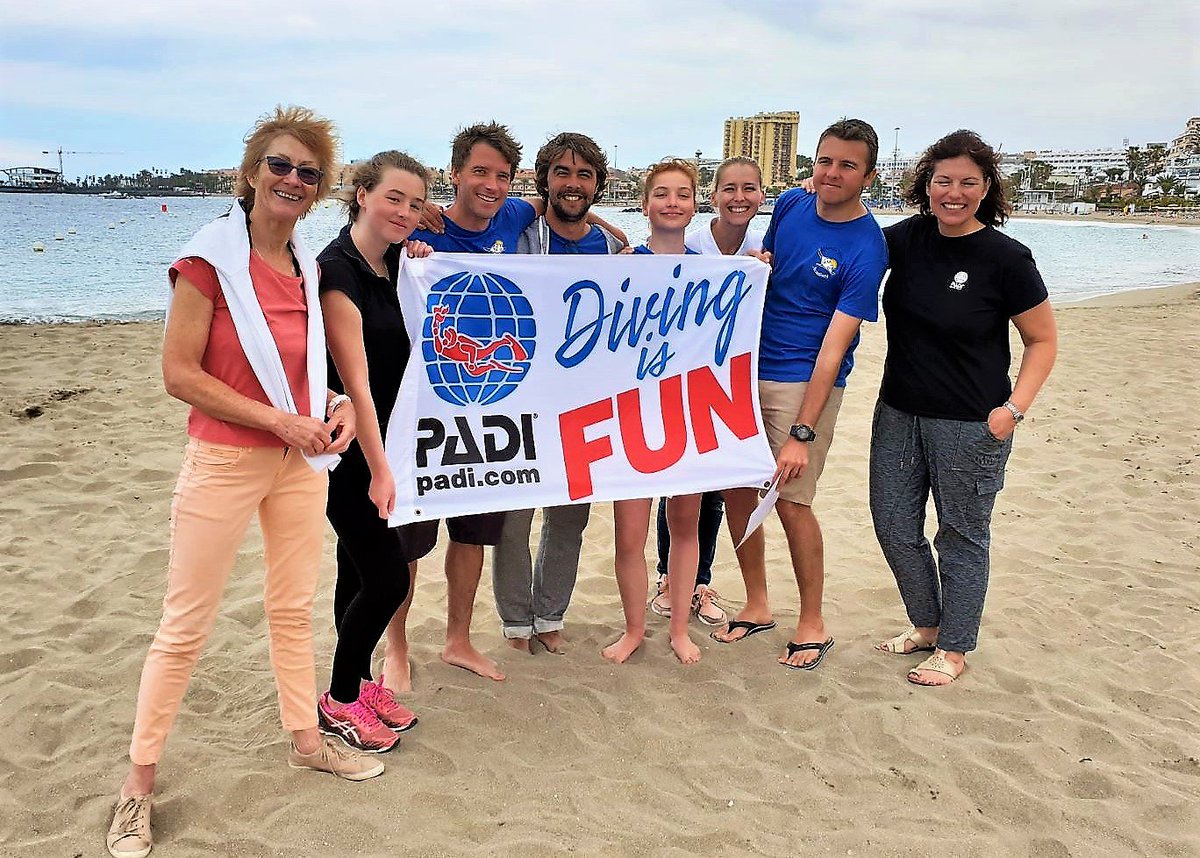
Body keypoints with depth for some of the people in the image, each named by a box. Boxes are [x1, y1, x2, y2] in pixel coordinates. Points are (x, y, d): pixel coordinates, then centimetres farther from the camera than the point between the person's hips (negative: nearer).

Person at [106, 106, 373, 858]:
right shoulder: (211, 255, -13)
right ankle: (139, 781, 20)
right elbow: (180, 374, -16)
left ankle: (307, 740, 35)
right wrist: (279, 420, -19)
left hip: (300, 459, 6)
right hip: (224, 460, -6)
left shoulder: (307, 265, 6)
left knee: (296, 608, 17)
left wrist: (335, 403, -2)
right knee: (186, 626, 3)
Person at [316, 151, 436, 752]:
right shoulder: (338, 270, -18)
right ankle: (339, 702, 15)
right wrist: (378, 470, -23)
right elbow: (355, 379, -22)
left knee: (359, 571, 16)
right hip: (349, 449, -8)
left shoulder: (394, 264, 6)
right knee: (387, 579, -4)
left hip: (387, 437, 8)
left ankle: (360, 683, 30)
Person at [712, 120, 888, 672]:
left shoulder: (865, 249, -13)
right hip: (747, 368, 6)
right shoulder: (790, 205, 4)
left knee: (790, 501, -6)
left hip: (802, 383, -6)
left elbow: (833, 347, -18)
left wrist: (803, 433, -22)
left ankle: (812, 625, 14)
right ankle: (757, 607, 26)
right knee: (737, 490, 8)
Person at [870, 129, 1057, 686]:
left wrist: (1014, 409, -16)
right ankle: (926, 624, 35)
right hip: (899, 412, 6)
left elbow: (1043, 340, -5)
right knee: (893, 525, 13)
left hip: (970, 425, -5)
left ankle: (953, 649, 25)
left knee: (961, 535, 8)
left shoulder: (1006, 258, -12)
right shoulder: (908, 238, 0)